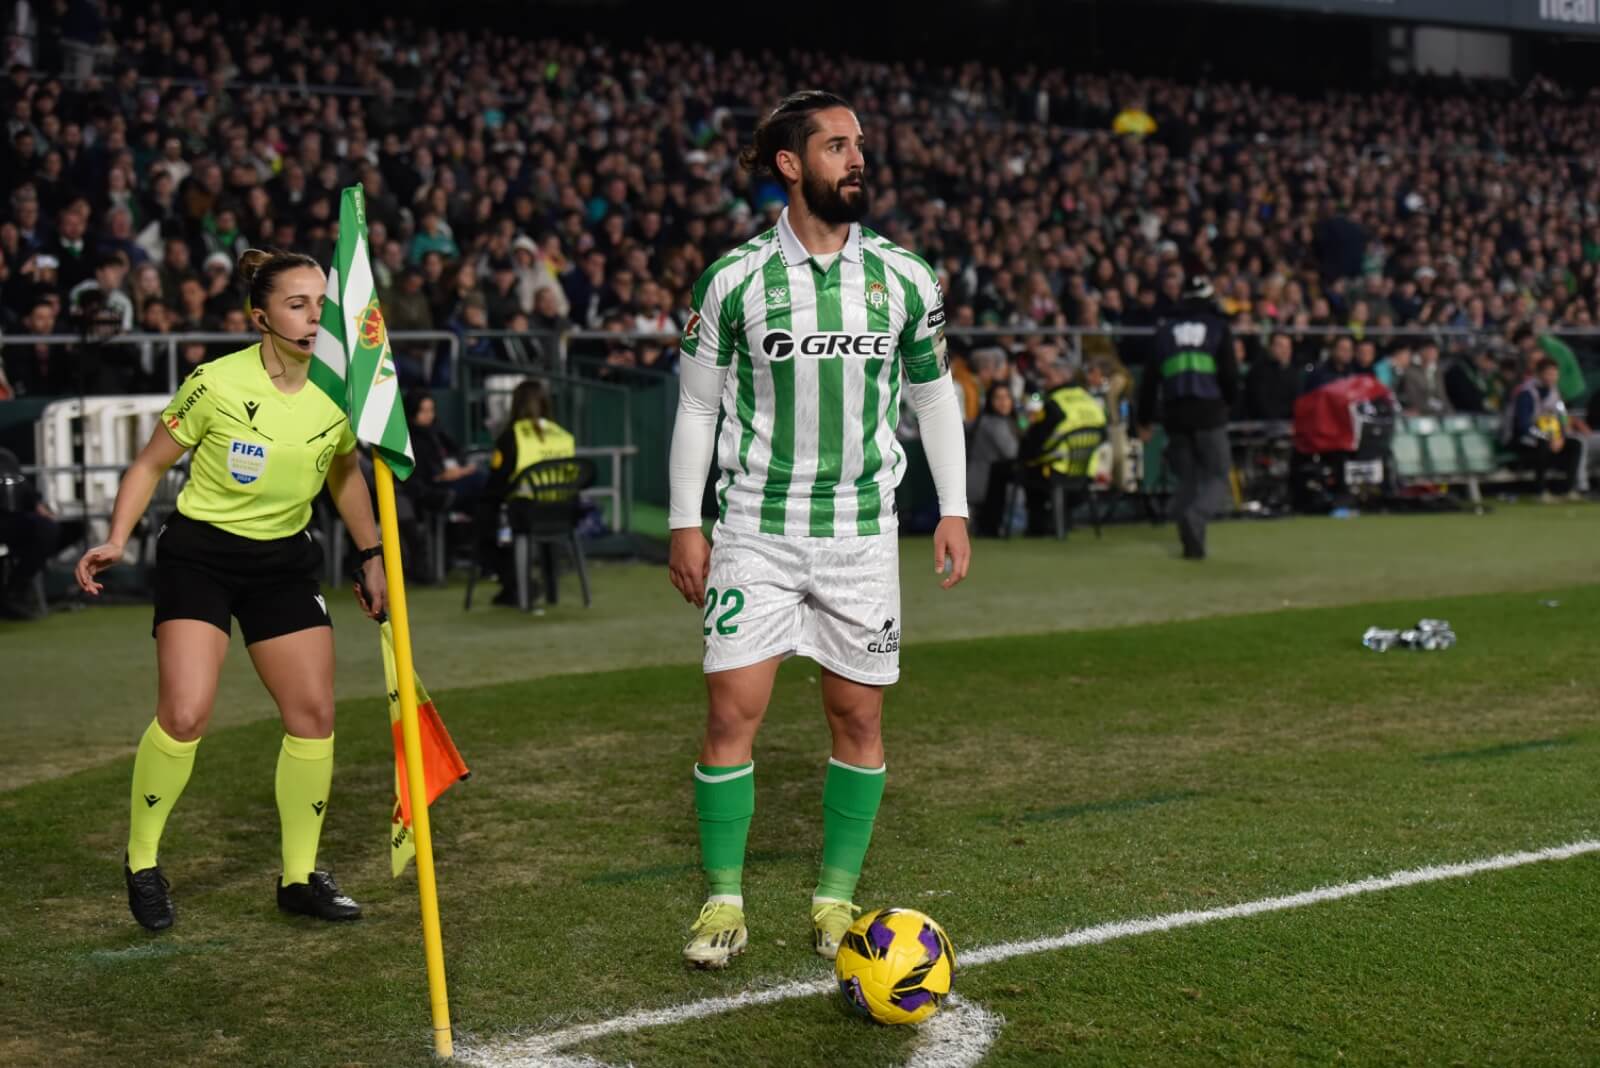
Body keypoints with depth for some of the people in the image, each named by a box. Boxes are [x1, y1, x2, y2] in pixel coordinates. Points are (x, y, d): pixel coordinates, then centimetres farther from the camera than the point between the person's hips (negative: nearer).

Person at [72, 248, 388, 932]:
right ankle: (141, 861, 7)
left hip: (285, 561, 5)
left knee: (314, 713, -2)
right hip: (199, 552, -4)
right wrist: (116, 541, -13)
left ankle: (300, 878, 14)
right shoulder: (217, 384, -16)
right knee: (184, 714, -17)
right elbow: (151, 464, -3)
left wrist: (370, 556, 15)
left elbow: (345, 474, 15)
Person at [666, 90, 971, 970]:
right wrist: (685, 522, 1)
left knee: (859, 718, 4)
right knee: (732, 710, -6)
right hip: (756, 528, -2)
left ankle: (835, 898, 20)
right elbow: (697, 405, 5)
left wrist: (953, 509, 8)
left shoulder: (903, 276, 4)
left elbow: (934, 393, 14)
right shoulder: (734, 279, -2)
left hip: (862, 532, 2)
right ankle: (723, 902, 8)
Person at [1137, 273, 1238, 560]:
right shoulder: (1218, 326, 6)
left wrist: (1145, 420, 17)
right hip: (1209, 410, -3)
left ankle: (1192, 541, 3)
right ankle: (1194, 515, -25)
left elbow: (1150, 378, 11)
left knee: (1186, 477, 13)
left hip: (1174, 412, 3)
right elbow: (1230, 373, 0)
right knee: (1217, 475, 3)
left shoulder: (1164, 328, 13)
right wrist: (1228, 402, 19)